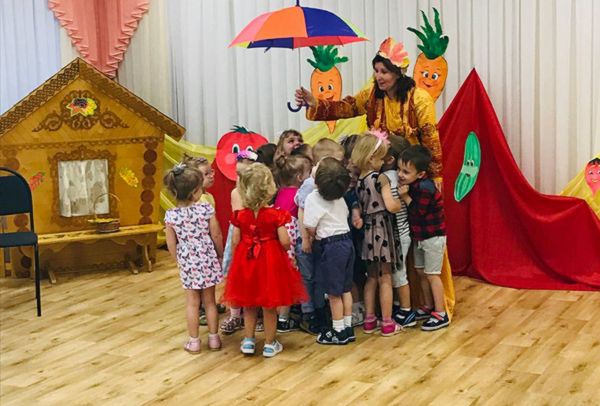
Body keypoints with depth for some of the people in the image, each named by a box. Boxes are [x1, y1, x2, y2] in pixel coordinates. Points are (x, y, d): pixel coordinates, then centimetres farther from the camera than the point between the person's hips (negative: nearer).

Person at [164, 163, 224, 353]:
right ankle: (213, 338, 23)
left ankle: (194, 341, 18)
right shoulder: (207, 210, -15)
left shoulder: (171, 215, -12)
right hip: (208, 260, 0)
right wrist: (220, 255, 10)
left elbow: (171, 244, -5)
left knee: (192, 302, 12)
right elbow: (216, 236, -7)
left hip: (187, 263, 0)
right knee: (210, 300, 14)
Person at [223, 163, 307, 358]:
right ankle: (270, 344, 19)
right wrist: (286, 248, 7)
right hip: (271, 261, -3)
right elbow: (284, 241, -16)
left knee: (248, 304, 18)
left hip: (245, 261, 3)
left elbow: (235, 241, -2)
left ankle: (248, 341, 23)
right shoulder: (276, 214, -15)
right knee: (270, 306, 10)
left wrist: (237, 260, 12)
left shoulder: (240, 215, -6)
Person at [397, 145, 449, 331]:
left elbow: (418, 213, -24)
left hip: (433, 237, -9)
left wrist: (406, 197, -21)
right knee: (421, 272, 15)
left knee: (432, 274, -3)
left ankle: (441, 315, 6)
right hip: (419, 236, 9)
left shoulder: (425, 188, -26)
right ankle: (429, 307, 29)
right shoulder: (411, 184, -1)